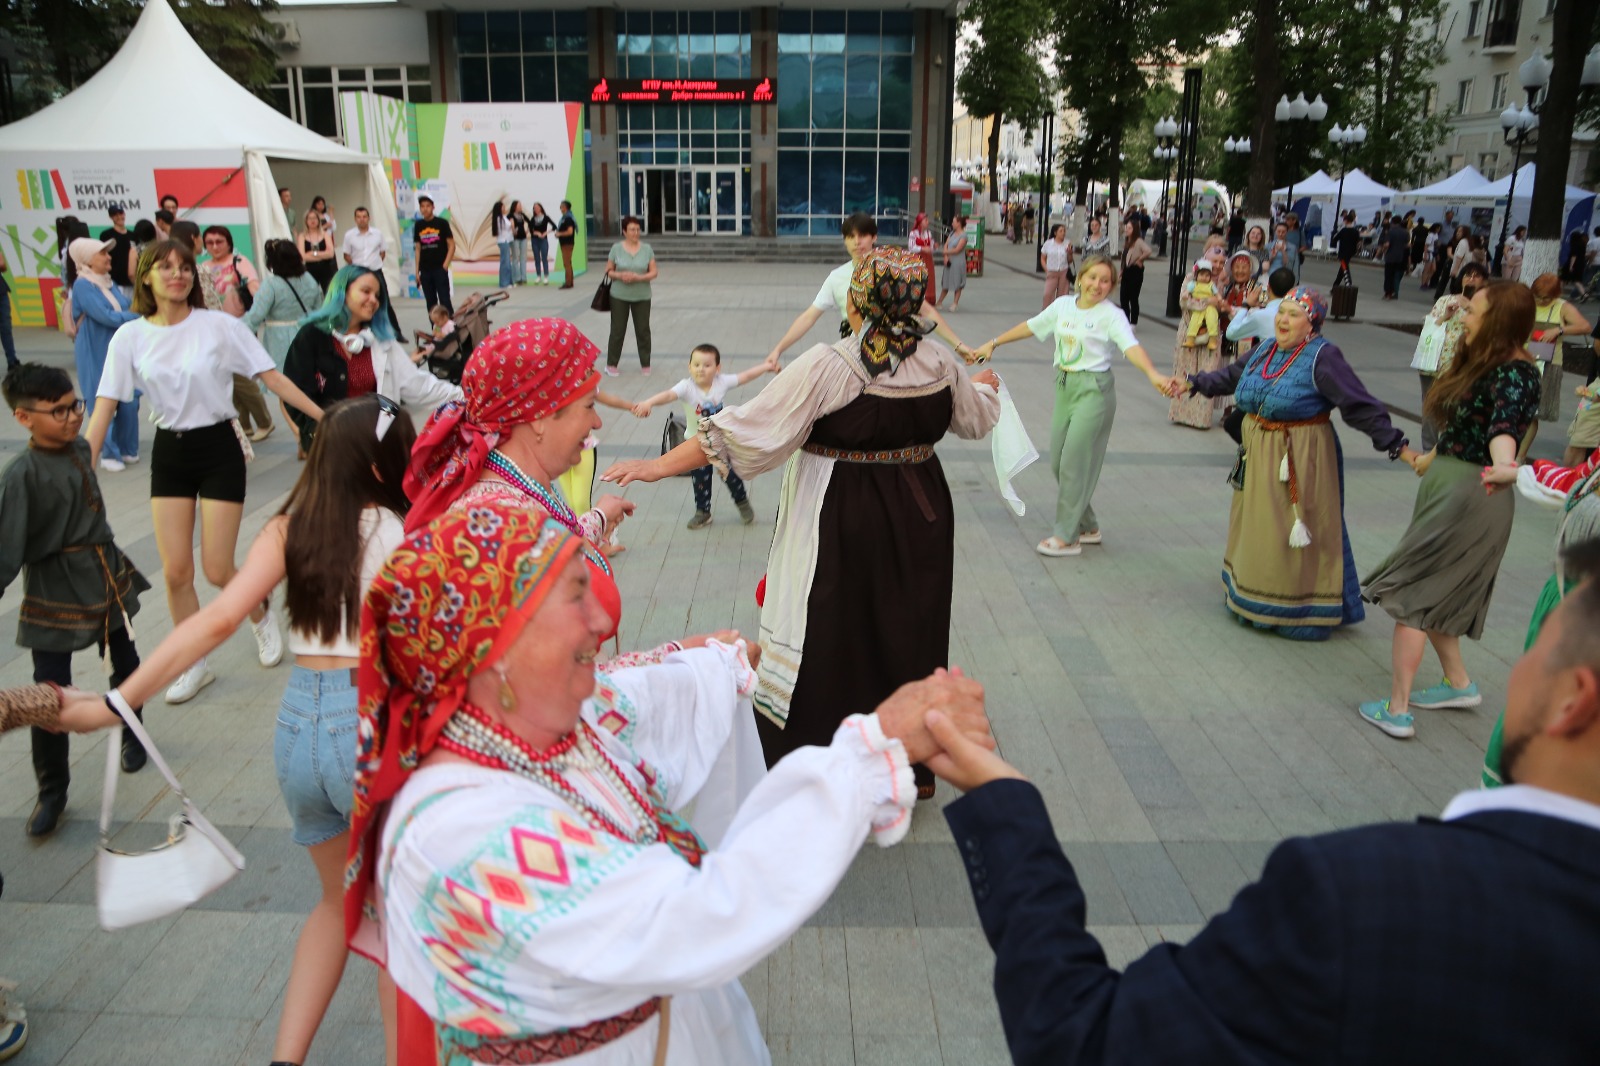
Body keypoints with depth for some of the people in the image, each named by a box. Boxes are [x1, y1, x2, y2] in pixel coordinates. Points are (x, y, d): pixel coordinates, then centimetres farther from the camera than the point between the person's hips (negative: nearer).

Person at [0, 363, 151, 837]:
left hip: (107, 579, 6)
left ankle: (131, 736, 46)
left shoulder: (79, 447, 1)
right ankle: (52, 790, 16)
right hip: (54, 596, -6)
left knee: (125, 665, 20)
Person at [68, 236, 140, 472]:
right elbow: (107, 317, -21)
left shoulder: (109, 282, 9)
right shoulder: (83, 286, -13)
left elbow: (126, 310, 13)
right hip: (97, 357, -6)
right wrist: (141, 315, -12)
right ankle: (109, 454, 11)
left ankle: (127, 448, 22)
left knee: (129, 402, 7)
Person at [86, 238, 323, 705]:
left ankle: (262, 616, 31)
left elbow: (272, 377, -6)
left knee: (217, 570, -3)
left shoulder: (220, 325, -8)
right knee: (176, 572, 2)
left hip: (219, 448, -3)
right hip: (169, 455, 3)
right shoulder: (130, 337, -2)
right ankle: (193, 665, 22)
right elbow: (104, 406, -3)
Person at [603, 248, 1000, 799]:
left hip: (841, 527, -5)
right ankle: (916, 765, 35)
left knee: (825, 640, 7)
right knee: (909, 631, 19)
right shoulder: (940, 362, -2)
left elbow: (746, 429, -21)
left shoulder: (827, 367, -19)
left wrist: (659, 466, -16)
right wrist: (984, 383, 42)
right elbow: (977, 418, 18)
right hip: (920, 519, 6)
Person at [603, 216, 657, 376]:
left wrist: (638, 277, -19)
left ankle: (645, 364, 18)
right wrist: (620, 275, -19)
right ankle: (611, 364, 15)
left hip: (642, 296, 1)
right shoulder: (616, 248, -3)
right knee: (618, 330, 5)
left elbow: (653, 273, -2)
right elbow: (608, 271, 2)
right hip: (619, 296, -1)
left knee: (643, 330, 7)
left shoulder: (647, 248, -1)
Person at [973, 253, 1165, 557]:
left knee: (1074, 463, -6)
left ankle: (1066, 537, 6)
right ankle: (1088, 527, 27)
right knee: (1058, 461, 10)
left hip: (1094, 390, -6)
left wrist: (1153, 374, -43)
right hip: (1065, 386, 7)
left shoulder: (1111, 315, -11)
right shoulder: (1063, 305, 6)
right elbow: (1030, 326, 18)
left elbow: (1130, 345, -26)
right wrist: (992, 344, 22)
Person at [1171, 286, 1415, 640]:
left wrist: (1398, 446, -22)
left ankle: (1301, 609, 12)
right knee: (1255, 525, 17)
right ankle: (1251, 598, 33)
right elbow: (1234, 375, 22)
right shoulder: (1266, 348, 5)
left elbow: (1361, 406, -18)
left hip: (1300, 458, -7)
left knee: (1296, 536, -1)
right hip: (1258, 452, 7)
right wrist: (1193, 383, 26)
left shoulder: (1323, 357, -16)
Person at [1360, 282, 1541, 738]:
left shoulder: (1514, 374, -17)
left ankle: (1397, 710, 1)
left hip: (1471, 496, -9)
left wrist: (1504, 467, -58)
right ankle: (1459, 684, 34)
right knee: (1429, 596, 18)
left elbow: (1505, 426, -38)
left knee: (1410, 594, -5)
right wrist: (1432, 457, 42)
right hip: (1447, 483, 9)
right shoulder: (1481, 363, 11)